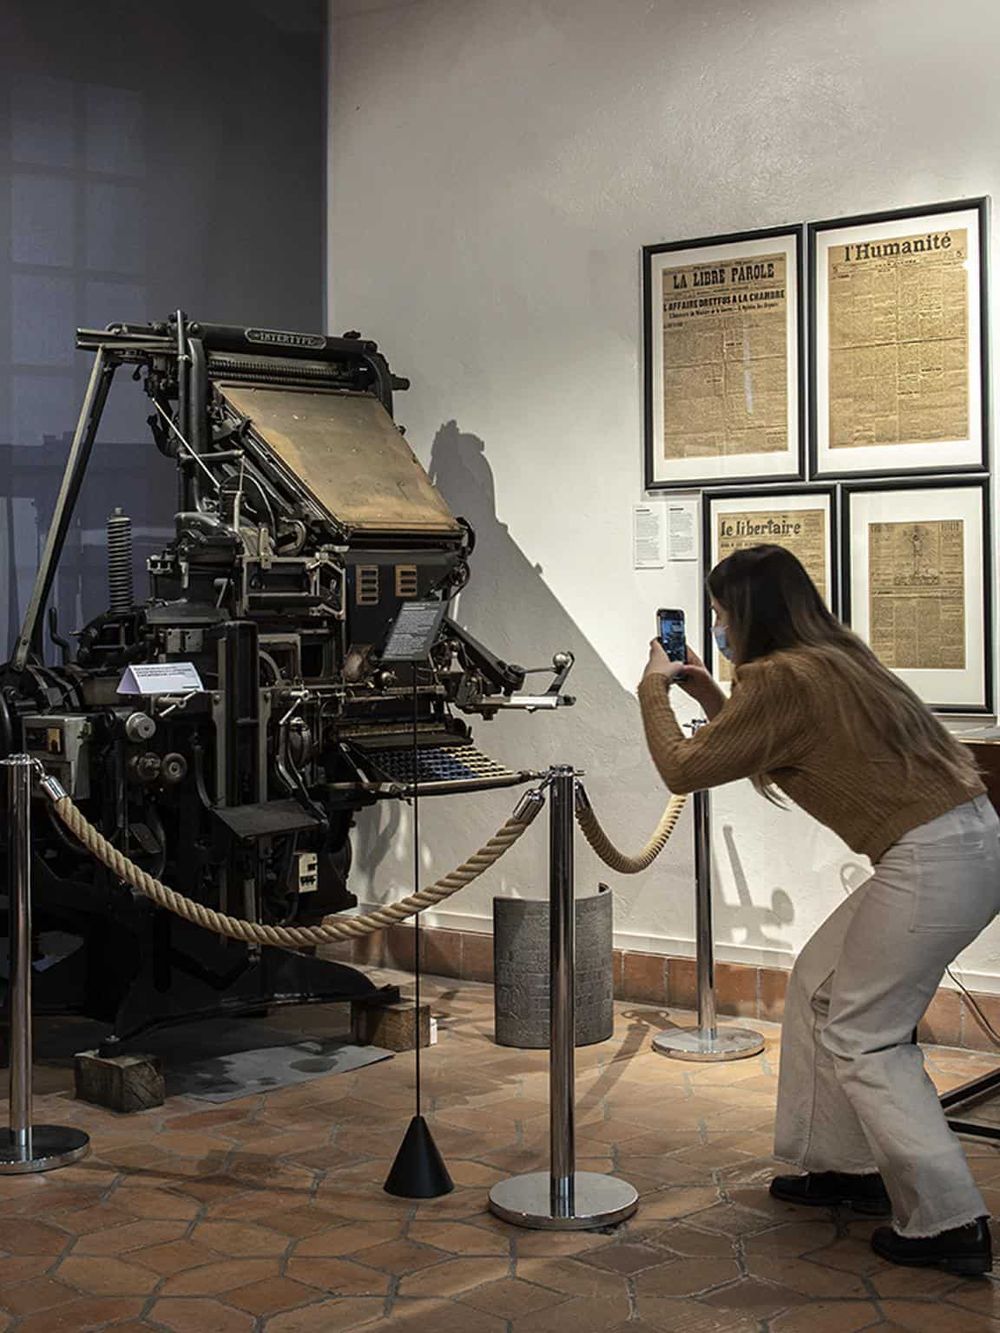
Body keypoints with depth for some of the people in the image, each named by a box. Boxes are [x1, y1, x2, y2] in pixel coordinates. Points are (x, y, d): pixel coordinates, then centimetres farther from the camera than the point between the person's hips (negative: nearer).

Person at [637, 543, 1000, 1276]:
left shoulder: (780, 678, -13)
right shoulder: (834, 657, 15)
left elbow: (684, 769, -6)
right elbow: (755, 747, 29)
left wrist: (654, 692, 9)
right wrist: (709, 695, 26)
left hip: (933, 859, -10)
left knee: (862, 1036, -1)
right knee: (821, 983, 19)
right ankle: (848, 1166, 28)